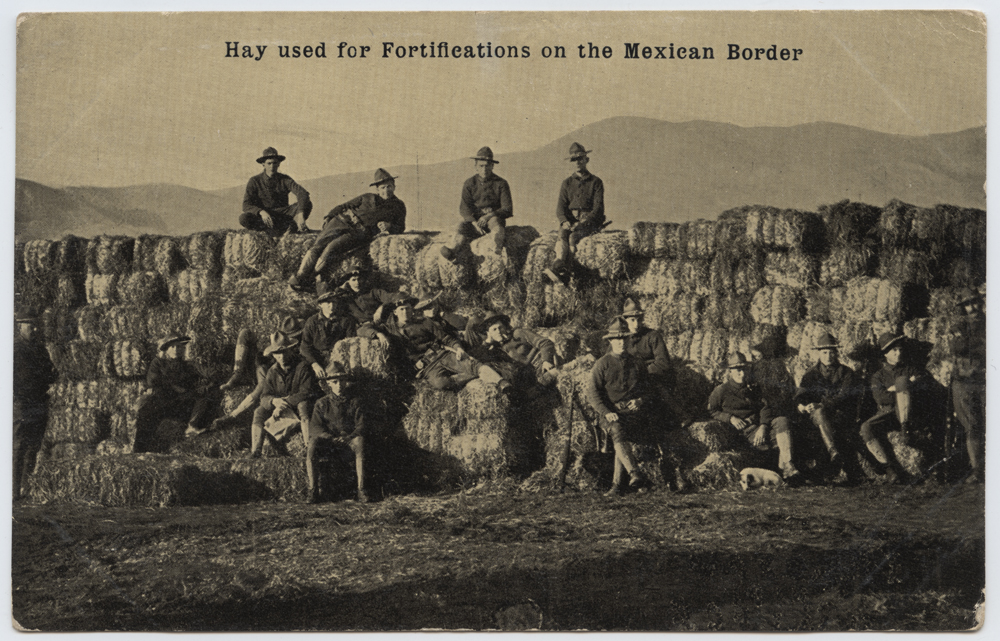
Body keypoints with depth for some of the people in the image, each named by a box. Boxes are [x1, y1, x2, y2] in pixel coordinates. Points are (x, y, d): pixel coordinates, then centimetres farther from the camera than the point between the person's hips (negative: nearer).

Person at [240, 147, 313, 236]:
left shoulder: (285, 179, 0)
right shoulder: (255, 181, -3)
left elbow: (302, 194, -16)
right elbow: (246, 205, -12)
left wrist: (301, 213, -36)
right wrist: (261, 212, -34)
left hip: (282, 214, 1)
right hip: (262, 217, -1)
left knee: (307, 204, -19)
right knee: (243, 218, -35)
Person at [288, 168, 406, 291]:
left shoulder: (398, 206, 19)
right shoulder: (367, 198, 26)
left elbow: (400, 227, 11)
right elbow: (345, 206, 28)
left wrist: (388, 226, -11)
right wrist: (329, 216, 14)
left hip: (361, 232, -3)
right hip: (344, 221, 3)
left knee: (332, 248, -28)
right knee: (318, 245, -19)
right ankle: (298, 278, -18)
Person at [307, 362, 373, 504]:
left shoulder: (355, 402, 10)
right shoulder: (322, 403, 11)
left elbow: (362, 426, -1)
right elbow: (315, 427, -1)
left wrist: (349, 437, -22)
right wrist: (331, 438, -21)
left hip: (350, 438, -1)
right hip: (328, 440, 1)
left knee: (360, 441, -36)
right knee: (313, 443, -31)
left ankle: (361, 489, -38)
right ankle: (312, 489, -28)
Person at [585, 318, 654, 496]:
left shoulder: (637, 363, 19)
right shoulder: (602, 364, 9)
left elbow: (647, 387, 23)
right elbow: (592, 393, 2)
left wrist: (640, 400, 0)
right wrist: (606, 413, -11)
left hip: (633, 410, 3)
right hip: (610, 411, -3)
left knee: (622, 438, -21)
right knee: (618, 433, -31)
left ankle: (617, 483, -20)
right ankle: (636, 474, -46)